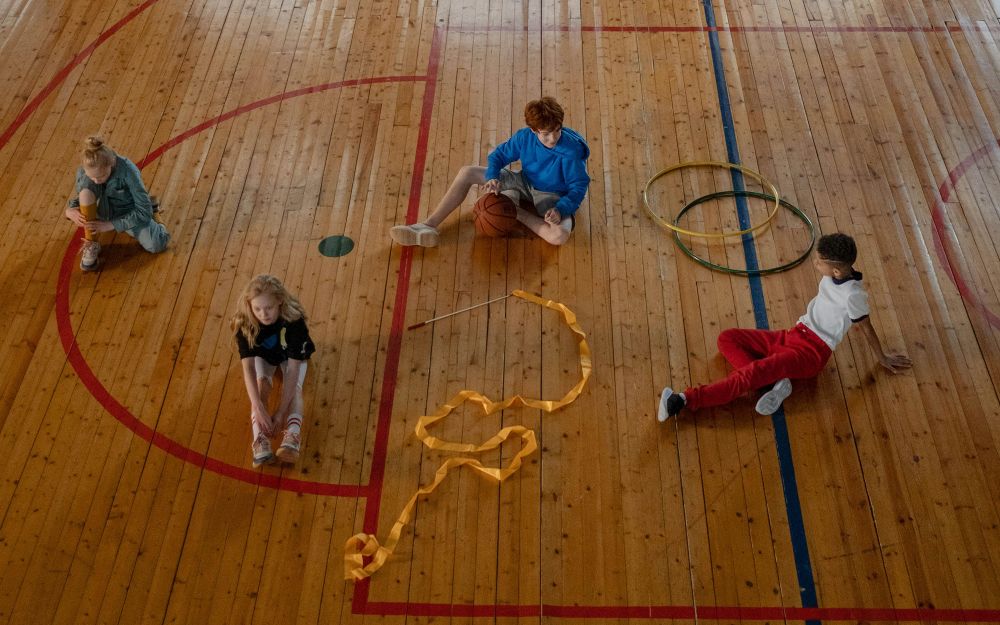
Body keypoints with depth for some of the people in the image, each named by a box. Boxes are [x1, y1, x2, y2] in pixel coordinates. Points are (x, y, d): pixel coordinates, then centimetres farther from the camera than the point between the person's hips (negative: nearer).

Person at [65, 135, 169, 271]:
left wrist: (110, 224, -32)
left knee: (156, 245, -26)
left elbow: (144, 212, -29)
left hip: (130, 212, -1)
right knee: (86, 185, -31)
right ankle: (91, 244, -17)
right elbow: (76, 199, -4)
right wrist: (69, 211, -28)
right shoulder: (84, 172, -22)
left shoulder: (127, 170, -33)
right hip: (107, 209, 1)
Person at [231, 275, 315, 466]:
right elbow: (248, 367, -39)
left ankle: (292, 437, -50)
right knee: (260, 384, -27)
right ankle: (260, 440, -44)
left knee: (294, 386, -29)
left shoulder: (293, 319, -38)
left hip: (291, 355, -1)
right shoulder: (245, 323, -33)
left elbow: (293, 368, -39)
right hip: (262, 356, 1)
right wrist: (259, 408, -51)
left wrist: (281, 411, -45)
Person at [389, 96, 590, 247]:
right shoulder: (524, 137, -15)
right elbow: (498, 156, -1)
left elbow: (579, 186, -18)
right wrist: (492, 178, -23)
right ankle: (429, 226, -12)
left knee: (560, 236, -39)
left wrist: (561, 210, -35)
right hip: (525, 182, 4)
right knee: (467, 172, -9)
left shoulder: (571, 151, -28)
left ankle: (515, 211, -14)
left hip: (551, 195, -4)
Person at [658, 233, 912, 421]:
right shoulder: (832, 275, 3)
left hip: (812, 352, -9)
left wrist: (883, 358, 8)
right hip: (793, 335, 9)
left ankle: (685, 400, -40)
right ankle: (775, 381, -20)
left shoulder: (853, 294, -18)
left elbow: (867, 328, -4)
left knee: (752, 373, -31)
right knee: (727, 338, -6)